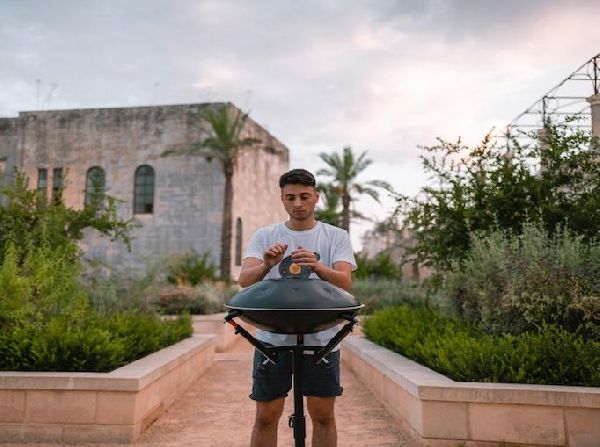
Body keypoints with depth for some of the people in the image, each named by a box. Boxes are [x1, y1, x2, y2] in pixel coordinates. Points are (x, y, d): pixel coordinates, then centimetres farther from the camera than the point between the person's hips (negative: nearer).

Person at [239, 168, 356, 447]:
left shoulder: (336, 237, 4)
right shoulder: (264, 237, 5)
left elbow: (344, 282, -11)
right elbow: (244, 280, -9)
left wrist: (317, 267, -31)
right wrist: (266, 266, -30)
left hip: (320, 338, 0)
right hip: (273, 338, 1)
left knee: (323, 415, 8)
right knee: (266, 417, 8)